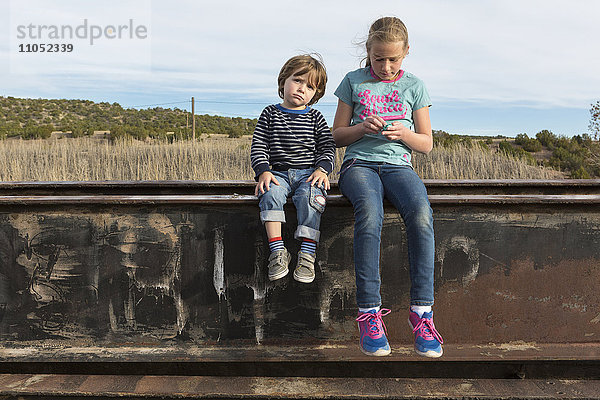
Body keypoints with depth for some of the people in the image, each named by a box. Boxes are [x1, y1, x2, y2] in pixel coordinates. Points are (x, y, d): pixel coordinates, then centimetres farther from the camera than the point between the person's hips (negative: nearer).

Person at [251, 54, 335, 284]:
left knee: (309, 195, -32)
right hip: (278, 172, 1)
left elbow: (328, 147, 6)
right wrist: (264, 171, -12)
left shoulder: (314, 117, 11)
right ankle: (277, 251, -29)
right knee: (270, 193, -31)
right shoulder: (270, 114, 11)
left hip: (308, 172, 0)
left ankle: (307, 254, -29)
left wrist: (322, 170, -12)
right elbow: (258, 146, 4)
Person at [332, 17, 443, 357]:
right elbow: (337, 135, 13)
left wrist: (404, 133, -7)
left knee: (421, 213, -34)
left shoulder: (414, 86, 13)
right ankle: (369, 311, -31)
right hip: (359, 163, -1)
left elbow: (427, 143, 14)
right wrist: (362, 127, -7)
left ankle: (422, 310, -26)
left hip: (399, 164, 1)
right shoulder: (353, 81, 12)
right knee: (370, 212, -37)